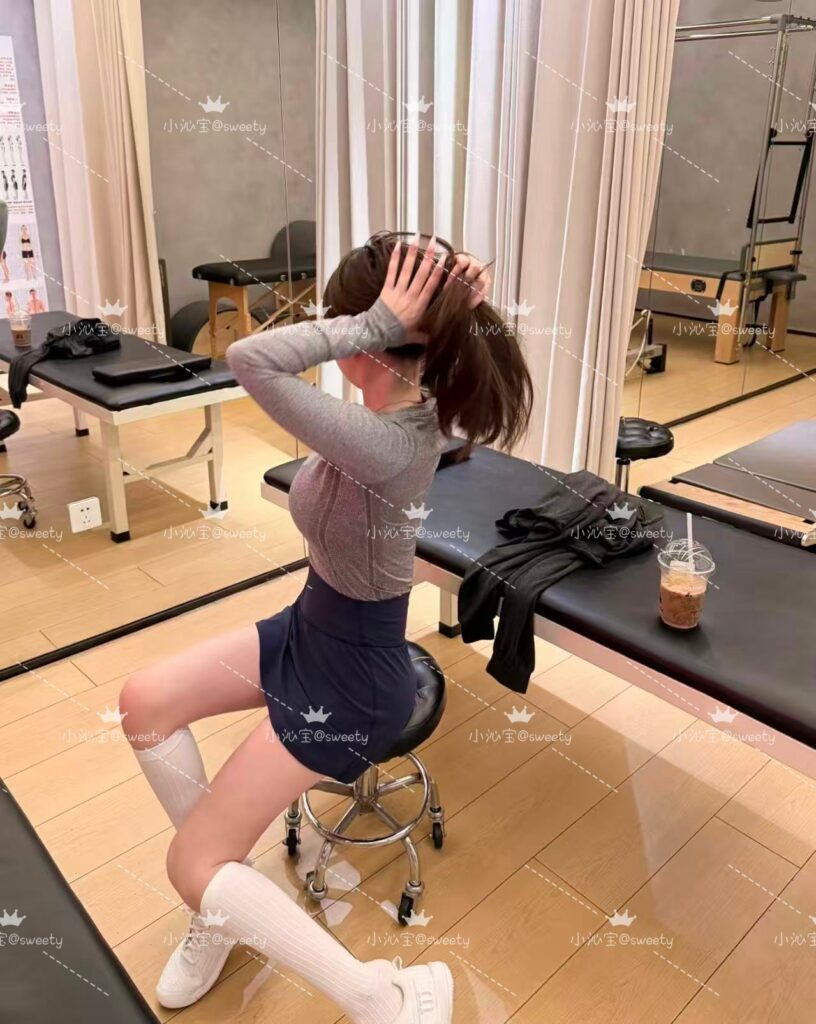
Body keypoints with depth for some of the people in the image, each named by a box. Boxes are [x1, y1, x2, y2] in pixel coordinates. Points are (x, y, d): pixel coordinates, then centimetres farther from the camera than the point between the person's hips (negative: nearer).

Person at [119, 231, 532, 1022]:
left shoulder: (384, 446, -36)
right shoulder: (419, 400, -11)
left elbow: (250, 359, -42)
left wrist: (378, 322, -37)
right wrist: (451, 313, -14)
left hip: (351, 677, -9)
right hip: (312, 626, 9)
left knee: (192, 867, 0)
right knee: (143, 703, 12)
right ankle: (225, 894, 27)